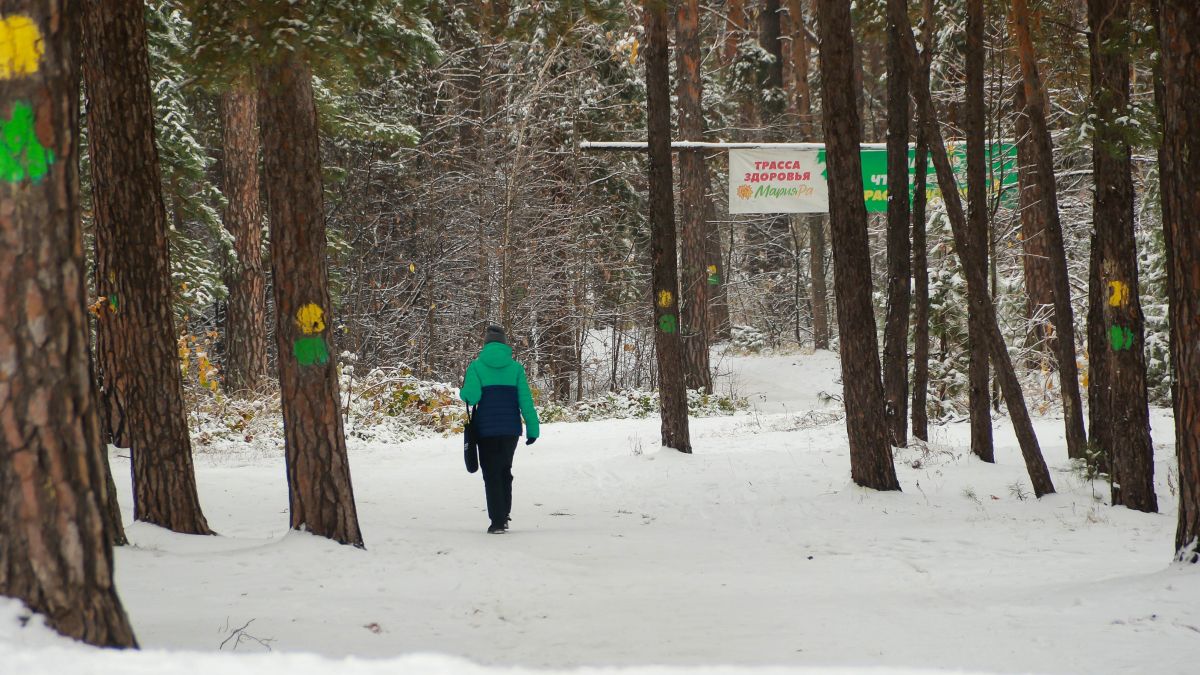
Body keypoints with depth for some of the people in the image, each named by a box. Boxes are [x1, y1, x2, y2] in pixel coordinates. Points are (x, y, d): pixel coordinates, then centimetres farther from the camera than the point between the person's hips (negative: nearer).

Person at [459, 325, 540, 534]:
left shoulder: (477, 366, -4)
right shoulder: (515, 367, 1)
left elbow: (471, 396, -14)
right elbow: (525, 400, -3)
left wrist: (462, 391, 9)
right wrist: (532, 428, -2)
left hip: (486, 430, -2)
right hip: (511, 429, 2)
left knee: (491, 474, 3)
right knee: (505, 471, 19)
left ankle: (497, 521, -4)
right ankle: (504, 516, 18)